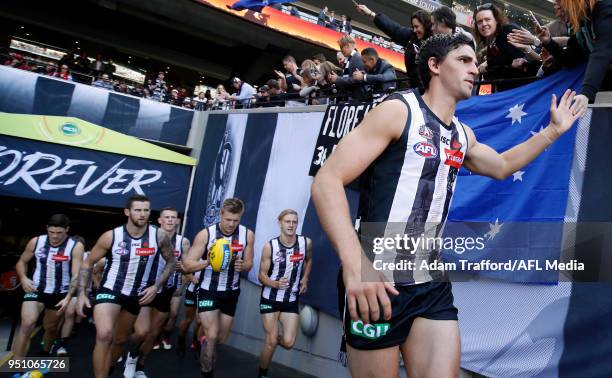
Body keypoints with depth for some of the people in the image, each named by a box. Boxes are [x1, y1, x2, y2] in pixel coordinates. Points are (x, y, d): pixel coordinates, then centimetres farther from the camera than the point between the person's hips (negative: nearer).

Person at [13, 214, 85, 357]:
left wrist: (68, 297, -25)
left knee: (51, 328, 17)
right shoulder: (36, 242, -5)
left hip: (60, 294, 0)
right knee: (27, 325, -19)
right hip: (36, 289, 0)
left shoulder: (76, 246, -14)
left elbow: (76, 275, -16)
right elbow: (22, 262, 9)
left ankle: (45, 356, 46)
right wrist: (23, 278, -10)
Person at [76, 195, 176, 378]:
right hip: (110, 290, -3)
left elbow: (171, 262, 3)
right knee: (104, 335, -26)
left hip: (136, 295, 3)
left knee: (121, 339, 19)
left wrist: (156, 286, -8)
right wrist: (82, 293, -8)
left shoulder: (159, 236, -13)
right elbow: (88, 263, -2)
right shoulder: (111, 236, -15)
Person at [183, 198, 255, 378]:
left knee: (221, 339, 16)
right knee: (211, 336, -13)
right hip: (208, 290, -4)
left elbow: (248, 263, 3)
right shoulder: (205, 234, -17)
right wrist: (207, 262, -35)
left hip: (231, 292, 4)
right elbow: (187, 265, -17)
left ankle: (201, 346, 48)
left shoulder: (247, 235, -9)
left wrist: (242, 266, -21)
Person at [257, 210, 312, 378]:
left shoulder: (306, 243, -8)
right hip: (270, 299, -2)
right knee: (271, 342, -2)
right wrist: (275, 284, -30)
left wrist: (305, 279, 2)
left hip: (292, 300, 2)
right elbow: (262, 275, -11)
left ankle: (274, 338, 31)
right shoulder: (270, 246, -15)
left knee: (288, 343, -5)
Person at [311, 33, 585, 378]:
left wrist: (554, 130, 29)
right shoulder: (398, 110, -8)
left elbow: (501, 166, 38)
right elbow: (328, 180, -17)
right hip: (378, 282, -7)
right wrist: (356, 266, -29)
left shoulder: (463, 135, 15)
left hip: (433, 285, 7)